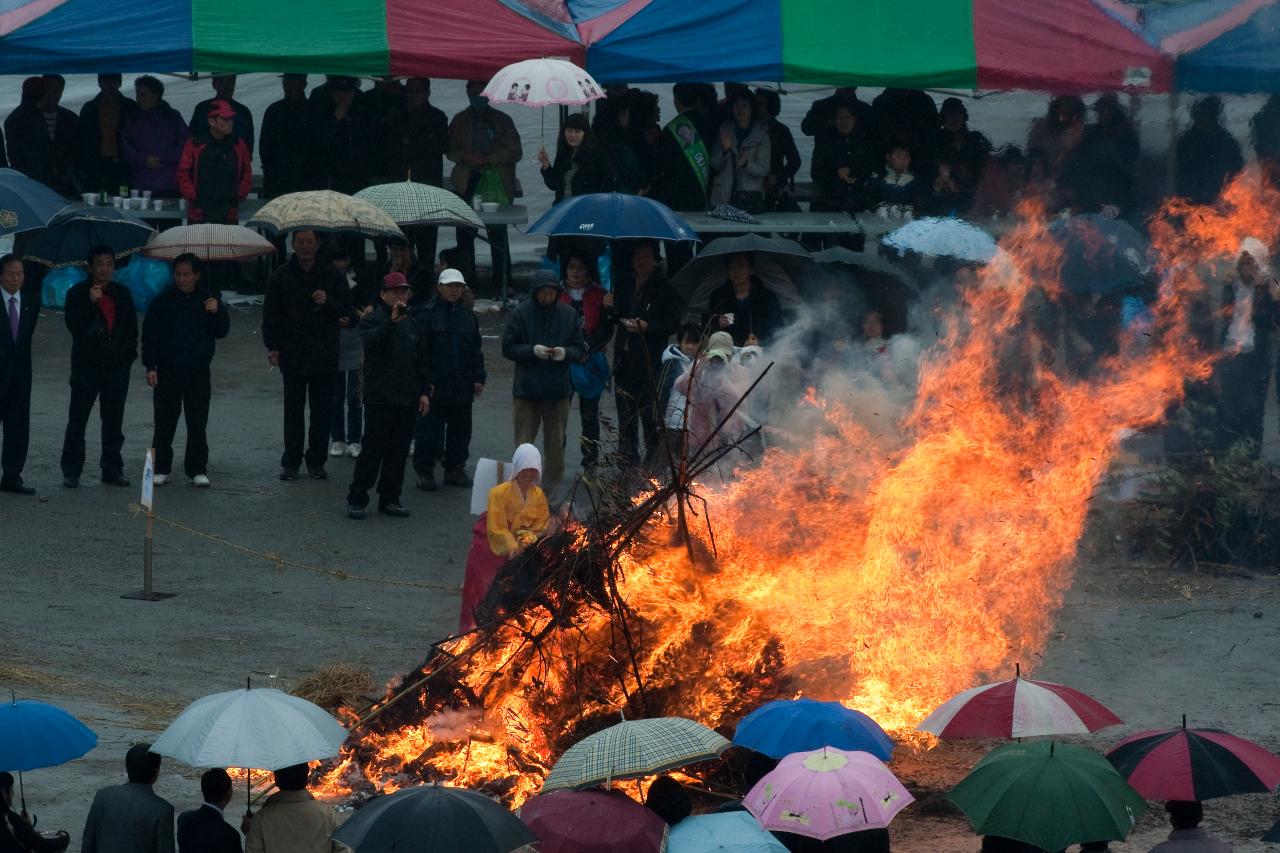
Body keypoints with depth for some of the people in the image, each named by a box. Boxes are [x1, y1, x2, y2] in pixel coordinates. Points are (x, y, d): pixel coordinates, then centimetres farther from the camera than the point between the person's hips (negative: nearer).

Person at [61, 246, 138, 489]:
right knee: (77, 419, -3)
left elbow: (132, 327, 17)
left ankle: (112, 469, 13)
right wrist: (90, 303, -22)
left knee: (113, 421, 7)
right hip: (87, 365, -3)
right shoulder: (78, 293, 1)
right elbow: (73, 324, -11)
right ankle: (71, 471, 1)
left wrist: (128, 353, 6)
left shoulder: (122, 294, 11)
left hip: (117, 366, 3)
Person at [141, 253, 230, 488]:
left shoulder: (208, 300, 6)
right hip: (168, 371, 0)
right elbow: (149, 335, 3)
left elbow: (222, 331, 7)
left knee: (198, 424, 2)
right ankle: (161, 469, 11)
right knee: (164, 422, 3)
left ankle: (197, 470, 8)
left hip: (198, 372, 0)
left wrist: (216, 313, -13)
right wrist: (150, 367, -4)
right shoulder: (162, 302, 2)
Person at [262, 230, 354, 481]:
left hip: (324, 356, 0)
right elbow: (270, 315, 6)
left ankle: (317, 461, 13)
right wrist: (272, 345, -4)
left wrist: (328, 302, -14)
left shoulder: (331, 275, 4)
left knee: (321, 411, 4)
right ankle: (291, 462, 8)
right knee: (293, 411, 2)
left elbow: (347, 308, 6)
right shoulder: (281, 277, 4)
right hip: (292, 354, 0)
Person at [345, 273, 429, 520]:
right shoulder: (373, 319, -2)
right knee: (372, 450, -5)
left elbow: (423, 361, 17)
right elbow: (370, 341, -23)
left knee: (398, 451, 8)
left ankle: (389, 499, 16)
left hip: (408, 399, 5)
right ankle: (356, 499, 2)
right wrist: (392, 322, -32)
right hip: (379, 398, -5)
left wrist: (424, 392, 10)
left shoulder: (414, 324, 14)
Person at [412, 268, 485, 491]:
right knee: (429, 430, -3)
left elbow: (476, 349, 17)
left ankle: (455, 469, 20)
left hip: (462, 386, 6)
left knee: (460, 428, 10)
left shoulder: (468, 315, 13)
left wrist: (479, 378, 10)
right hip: (434, 386, -6)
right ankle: (424, 471, 5)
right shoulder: (426, 313, -6)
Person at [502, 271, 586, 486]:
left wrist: (566, 353, -15)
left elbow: (580, 349, 7)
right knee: (524, 443, -1)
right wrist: (533, 350, -19)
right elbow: (508, 348, -3)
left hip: (558, 390, 2)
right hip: (527, 390, -2)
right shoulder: (521, 313, -5)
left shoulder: (569, 315, 2)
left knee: (556, 443, 11)